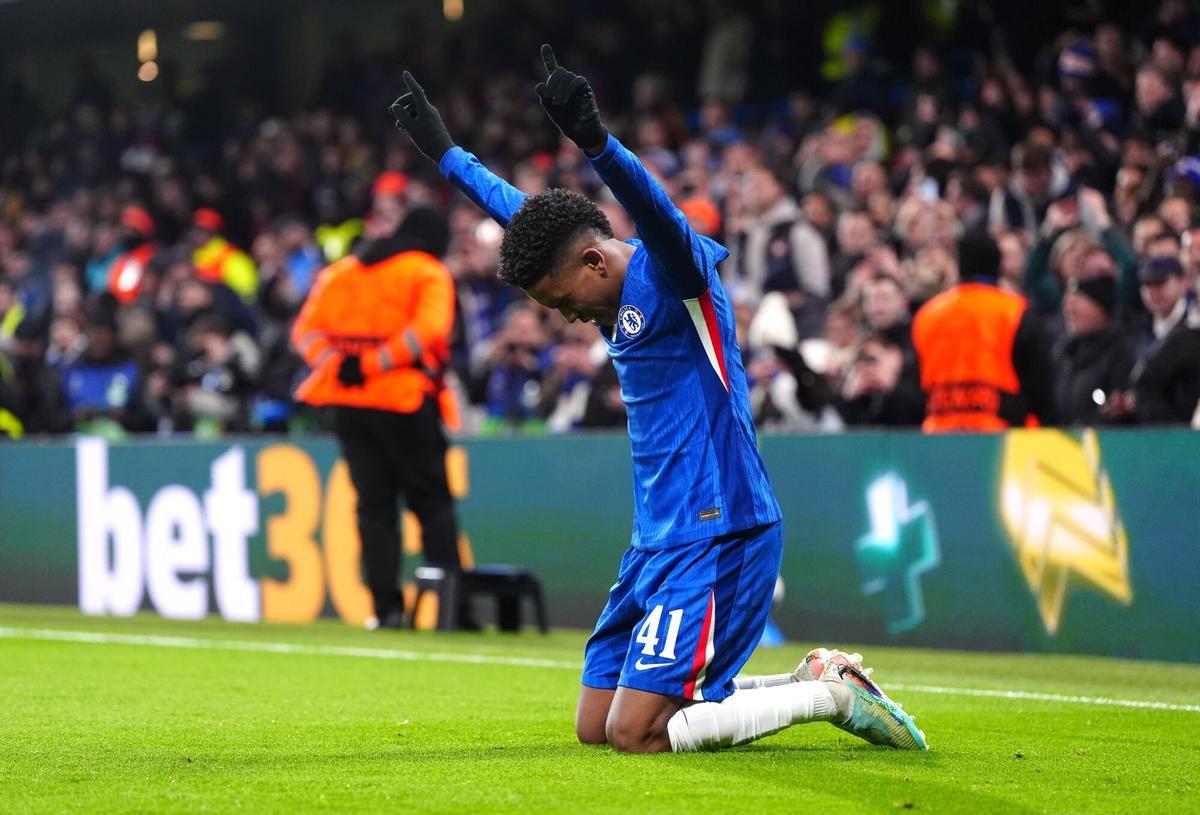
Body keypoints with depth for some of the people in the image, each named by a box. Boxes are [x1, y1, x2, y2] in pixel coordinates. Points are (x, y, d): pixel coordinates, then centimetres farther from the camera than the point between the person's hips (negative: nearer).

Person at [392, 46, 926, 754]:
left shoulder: (670, 272, -12)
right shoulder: (619, 294, 13)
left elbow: (657, 212, -36)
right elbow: (521, 213, 29)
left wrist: (595, 142, -54)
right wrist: (444, 150, 39)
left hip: (717, 536, -10)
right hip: (660, 539, 10)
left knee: (634, 735, -15)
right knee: (594, 726, 9)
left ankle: (834, 693, -1)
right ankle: (812, 678, 18)